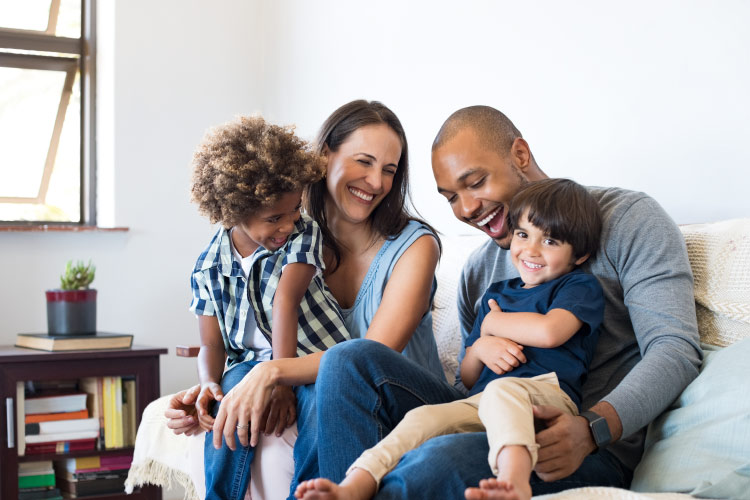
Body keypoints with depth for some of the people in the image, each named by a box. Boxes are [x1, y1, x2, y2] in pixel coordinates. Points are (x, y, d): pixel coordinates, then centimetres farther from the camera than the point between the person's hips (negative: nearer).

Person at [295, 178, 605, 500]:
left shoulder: (580, 287, 12)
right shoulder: (496, 293, 29)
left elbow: (549, 331, -12)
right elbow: (467, 379, 29)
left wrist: (491, 323, 7)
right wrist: (479, 348, 3)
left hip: (547, 393, -5)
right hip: (481, 402, 5)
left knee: (502, 390, -38)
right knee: (424, 417, -23)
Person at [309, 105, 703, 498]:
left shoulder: (627, 219, 1)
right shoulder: (478, 270, 20)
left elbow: (675, 348, -11)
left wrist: (591, 429, -28)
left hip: (596, 453, -6)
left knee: (445, 460, -39)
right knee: (350, 360, -10)